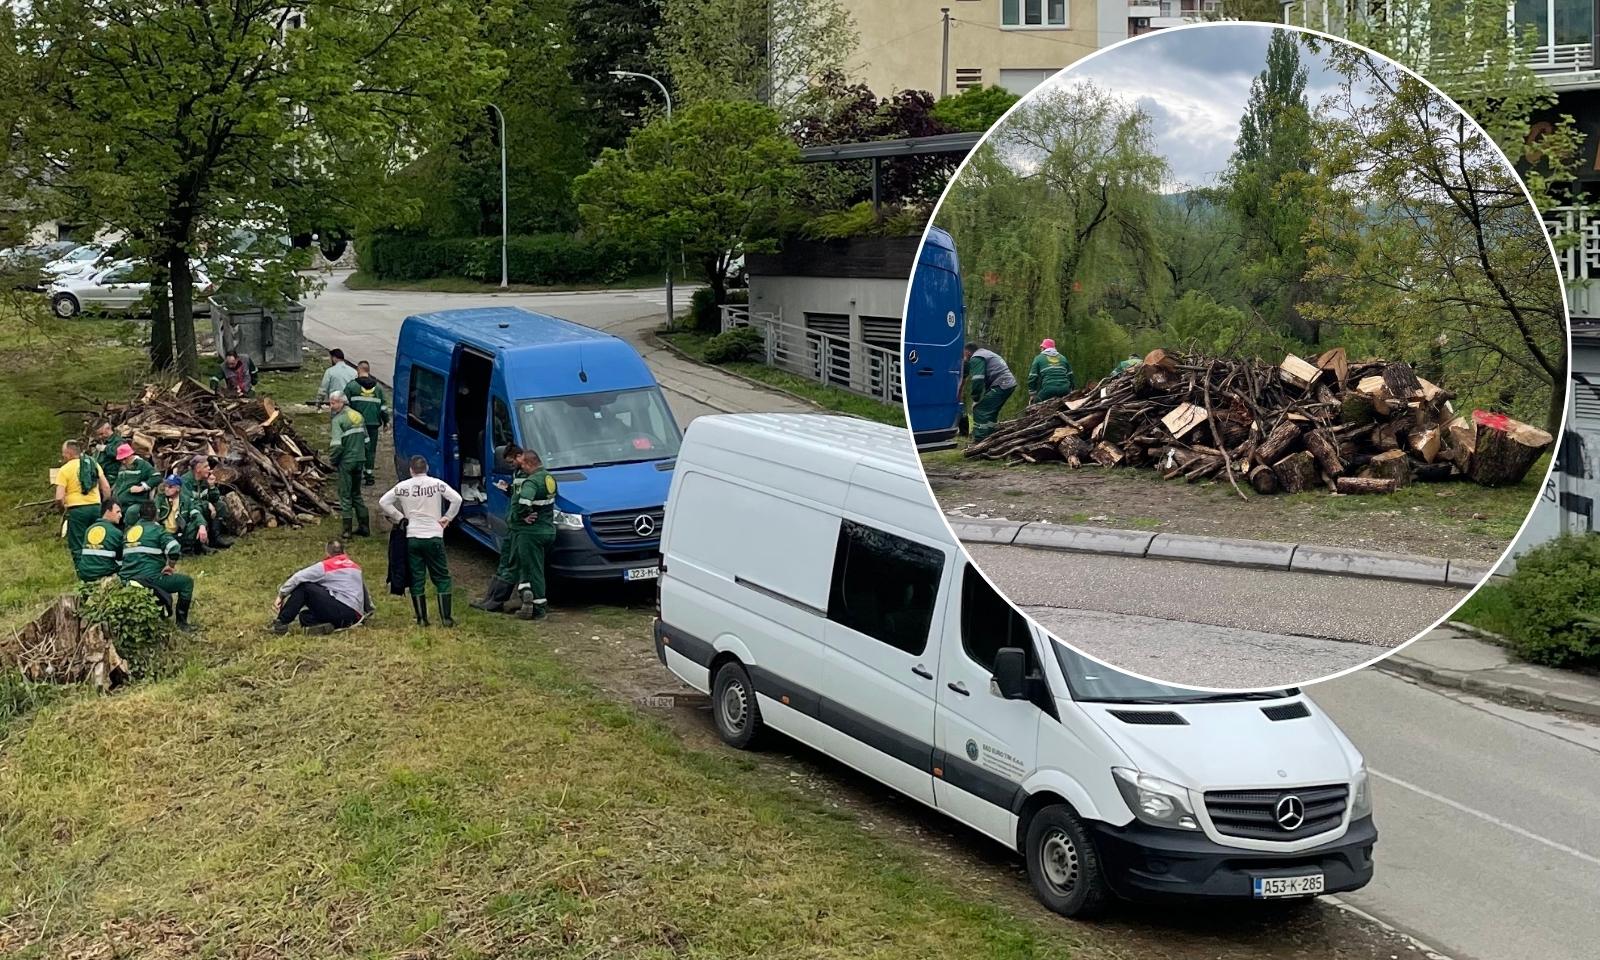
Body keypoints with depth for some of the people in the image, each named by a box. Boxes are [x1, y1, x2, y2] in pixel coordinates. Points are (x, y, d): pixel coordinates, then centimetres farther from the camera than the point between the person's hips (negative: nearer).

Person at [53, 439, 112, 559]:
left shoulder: (64, 470, -6)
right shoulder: (94, 464, 9)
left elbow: (59, 497, -13)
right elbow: (106, 488, 7)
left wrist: (63, 509, 7)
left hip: (76, 509, -5)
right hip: (96, 507, 5)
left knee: (77, 549, 3)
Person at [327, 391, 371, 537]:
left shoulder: (337, 420, -14)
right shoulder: (359, 416, 10)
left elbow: (336, 445, -20)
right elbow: (366, 439, 15)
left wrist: (333, 462, -7)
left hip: (346, 462, -7)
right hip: (359, 460, 7)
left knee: (345, 495, 2)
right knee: (356, 494, 17)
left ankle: (348, 529, 2)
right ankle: (364, 527, 17)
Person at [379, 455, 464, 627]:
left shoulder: (402, 486, 1)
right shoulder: (437, 484, -4)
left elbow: (383, 502, 0)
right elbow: (456, 499, -12)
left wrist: (400, 518, 6)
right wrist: (447, 518, 0)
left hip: (412, 538, 1)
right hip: (434, 537, -1)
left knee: (417, 579, 8)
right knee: (441, 577, 7)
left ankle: (422, 618, 8)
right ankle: (446, 618, 2)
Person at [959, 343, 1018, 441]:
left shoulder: (976, 358, -7)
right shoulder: (985, 353, 27)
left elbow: (978, 380, -17)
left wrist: (975, 399, -10)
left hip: (1000, 385, -10)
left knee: (980, 411, -11)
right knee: (991, 413, 21)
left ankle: (979, 440, -15)